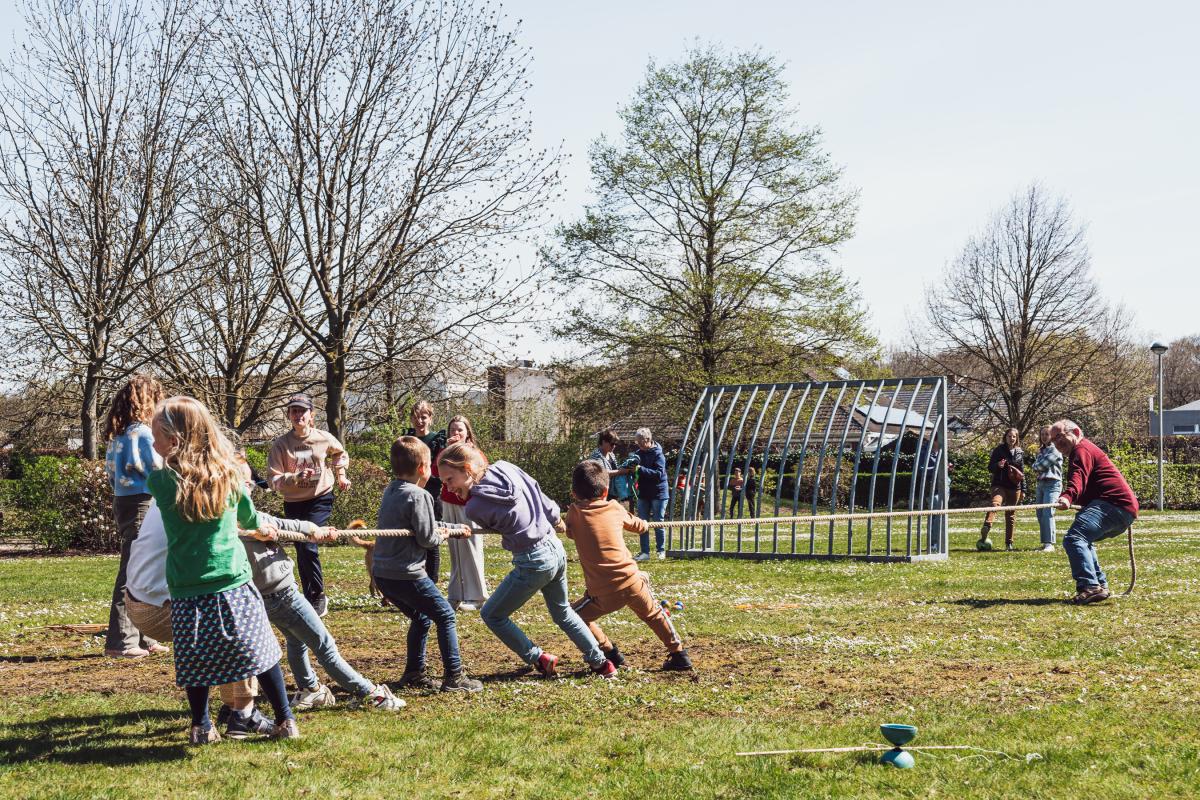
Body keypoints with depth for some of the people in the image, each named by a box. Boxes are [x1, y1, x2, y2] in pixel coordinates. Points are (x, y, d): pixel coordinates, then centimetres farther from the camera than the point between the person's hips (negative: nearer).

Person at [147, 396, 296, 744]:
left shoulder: (160, 481, -8)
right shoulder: (228, 474, 0)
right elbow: (250, 519, 16)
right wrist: (258, 526, 39)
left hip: (188, 592, -2)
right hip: (234, 585, 2)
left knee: (196, 661, 13)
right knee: (259, 652, 12)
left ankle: (201, 727, 18)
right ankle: (285, 721, 15)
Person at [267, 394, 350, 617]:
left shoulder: (324, 438, -6)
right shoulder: (280, 444, -10)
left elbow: (340, 453, 18)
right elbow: (274, 480, -15)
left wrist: (340, 474, 6)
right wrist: (296, 477, -30)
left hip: (321, 499, -2)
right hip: (293, 504, 2)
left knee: (308, 545, -19)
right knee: (302, 551, 10)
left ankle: (318, 596, -4)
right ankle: (310, 598, 24)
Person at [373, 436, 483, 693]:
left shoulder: (390, 492, 14)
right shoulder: (418, 496, -15)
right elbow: (427, 538, -14)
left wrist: (455, 529, 32)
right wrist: (444, 535, 8)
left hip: (383, 574, 9)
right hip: (406, 575, -9)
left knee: (421, 618, 23)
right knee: (445, 616, 2)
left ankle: (414, 674, 26)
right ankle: (454, 676, 0)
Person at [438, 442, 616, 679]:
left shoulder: (474, 507, -18)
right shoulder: (507, 468, -3)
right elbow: (542, 499, 7)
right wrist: (556, 519, 25)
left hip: (533, 562, -8)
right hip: (556, 548, 8)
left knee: (492, 615, 12)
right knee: (562, 612, 30)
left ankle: (539, 659, 16)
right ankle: (600, 662, 33)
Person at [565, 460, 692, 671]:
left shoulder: (574, 513, 0)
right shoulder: (615, 508, 7)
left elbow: (570, 532, 20)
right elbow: (638, 525, 26)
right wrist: (643, 523, 48)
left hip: (603, 595, -3)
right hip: (632, 582, 3)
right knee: (654, 614, 28)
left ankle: (610, 654, 12)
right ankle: (679, 654, 29)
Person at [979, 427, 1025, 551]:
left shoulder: (1020, 453, 13)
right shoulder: (999, 450, 3)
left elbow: (1022, 472, 18)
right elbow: (990, 467, 3)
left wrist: (1023, 489, 14)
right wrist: (998, 465, -19)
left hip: (1014, 487, 4)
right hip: (999, 485, -4)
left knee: (1011, 515, 7)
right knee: (995, 504, -29)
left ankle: (1009, 543, 15)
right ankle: (984, 534, -46)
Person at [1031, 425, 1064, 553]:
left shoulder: (1055, 449, -6)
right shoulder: (1041, 451, 20)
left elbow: (1041, 465, -12)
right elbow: (1037, 469, 19)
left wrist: (1034, 466, 8)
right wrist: (1036, 469, -2)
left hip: (1052, 484, -8)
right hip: (1041, 484, 8)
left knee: (1047, 513, -18)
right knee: (1040, 514, 7)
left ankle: (1049, 544, -21)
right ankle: (1045, 542, 14)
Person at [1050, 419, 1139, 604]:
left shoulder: (1081, 450, -3)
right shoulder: (1088, 449, 30)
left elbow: (1079, 477, -24)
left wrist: (1067, 497, -42)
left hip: (1112, 504, -11)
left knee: (1073, 539, -27)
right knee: (1084, 540, 29)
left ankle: (1090, 587, -41)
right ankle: (1100, 586, 23)